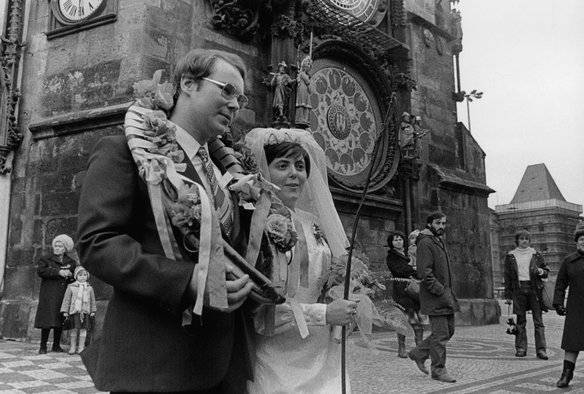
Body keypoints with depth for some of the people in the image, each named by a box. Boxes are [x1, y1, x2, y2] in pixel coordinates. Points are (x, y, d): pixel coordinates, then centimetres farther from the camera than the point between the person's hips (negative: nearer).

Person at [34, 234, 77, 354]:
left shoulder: (71, 262, 16)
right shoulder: (46, 259, 9)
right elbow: (40, 271, -9)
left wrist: (70, 275, -8)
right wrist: (58, 272, -17)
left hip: (64, 296, 3)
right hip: (49, 296, -3)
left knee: (60, 321, 3)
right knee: (47, 320, -9)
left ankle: (56, 345, 13)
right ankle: (43, 346, -2)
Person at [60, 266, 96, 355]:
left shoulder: (89, 288, 9)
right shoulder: (71, 287, 3)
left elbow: (92, 300, 14)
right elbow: (66, 299, 4)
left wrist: (93, 311, 10)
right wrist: (65, 311, 1)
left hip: (85, 312, 2)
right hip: (74, 311, -2)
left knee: (83, 329, 3)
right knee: (74, 329, 0)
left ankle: (81, 347, 11)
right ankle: (73, 346, 11)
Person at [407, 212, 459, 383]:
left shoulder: (439, 242, 18)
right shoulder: (425, 243, -13)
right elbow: (425, 273, -20)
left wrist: (448, 292, 15)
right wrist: (442, 292, -21)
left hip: (445, 294, 10)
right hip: (434, 298, -10)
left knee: (449, 331, 13)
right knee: (440, 334, -5)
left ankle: (418, 353, 24)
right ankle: (438, 369, 7)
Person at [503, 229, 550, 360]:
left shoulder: (536, 254, 8)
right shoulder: (510, 256, 8)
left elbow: (546, 271, 15)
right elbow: (507, 276, 8)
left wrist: (541, 271, -9)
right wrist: (508, 295, 5)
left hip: (534, 289, 0)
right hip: (518, 289, 0)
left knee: (538, 320, -4)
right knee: (520, 320, 4)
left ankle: (541, 349, -3)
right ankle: (521, 348, 10)